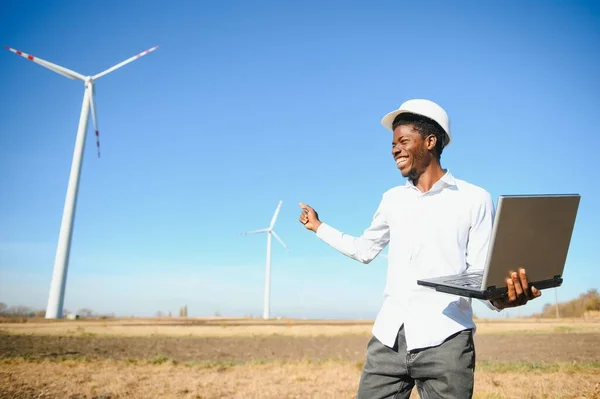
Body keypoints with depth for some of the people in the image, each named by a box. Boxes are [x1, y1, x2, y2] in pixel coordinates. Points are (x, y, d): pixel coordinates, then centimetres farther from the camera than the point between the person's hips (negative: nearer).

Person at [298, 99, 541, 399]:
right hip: (388, 339, 4)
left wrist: (500, 297, -22)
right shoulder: (392, 200, 15)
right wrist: (318, 226, 29)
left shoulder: (474, 199, 2)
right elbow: (364, 250, 27)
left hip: (445, 341, -4)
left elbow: (480, 273, -1)